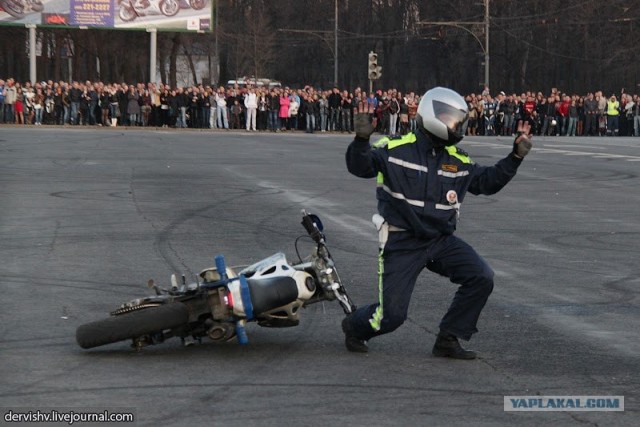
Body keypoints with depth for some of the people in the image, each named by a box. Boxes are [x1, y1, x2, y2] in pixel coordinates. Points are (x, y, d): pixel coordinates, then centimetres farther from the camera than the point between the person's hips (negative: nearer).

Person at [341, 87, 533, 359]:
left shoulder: (458, 160, 8)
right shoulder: (396, 148, -8)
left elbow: (487, 181, 17)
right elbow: (359, 166, -11)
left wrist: (515, 157, 6)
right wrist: (361, 141, -31)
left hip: (441, 241, 5)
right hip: (402, 242, -5)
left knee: (481, 278, -14)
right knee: (392, 314, -10)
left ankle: (448, 340, 1)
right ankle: (355, 326, 27)